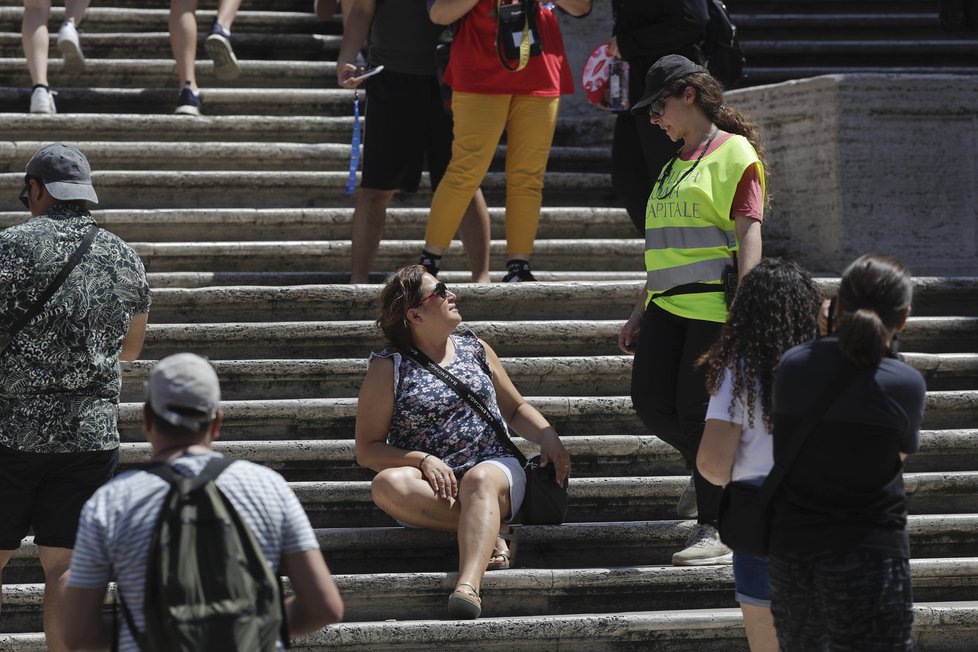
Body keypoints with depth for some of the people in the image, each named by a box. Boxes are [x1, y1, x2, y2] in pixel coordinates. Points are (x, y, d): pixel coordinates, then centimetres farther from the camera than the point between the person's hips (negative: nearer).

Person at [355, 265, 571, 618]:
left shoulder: (475, 350, 17)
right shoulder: (388, 368, 5)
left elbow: (515, 409, 26)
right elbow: (367, 449, 1)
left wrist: (548, 436, 4)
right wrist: (424, 460, -15)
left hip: (494, 468, 1)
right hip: (430, 484, -1)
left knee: (479, 479, -37)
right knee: (387, 485, -34)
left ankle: (468, 586, -58)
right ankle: (490, 530, -29)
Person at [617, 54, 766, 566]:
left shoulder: (734, 154, -4)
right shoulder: (676, 162, 22)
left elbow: (748, 236, -13)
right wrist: (641, 311, 25)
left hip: (714, 301, -8)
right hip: (670, 302, 8)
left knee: (698, 409, -9)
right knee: (651, 402, -1)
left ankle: (714, 532, -4)